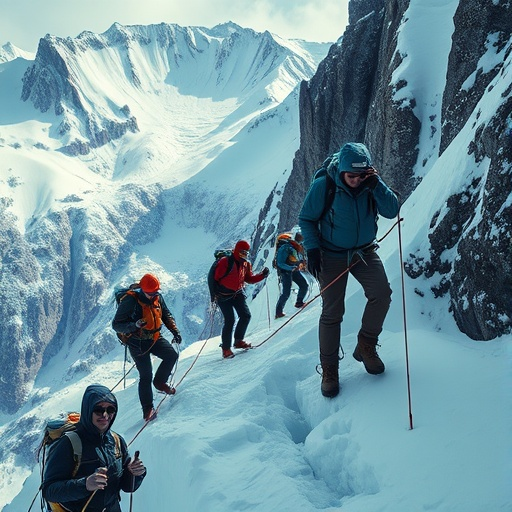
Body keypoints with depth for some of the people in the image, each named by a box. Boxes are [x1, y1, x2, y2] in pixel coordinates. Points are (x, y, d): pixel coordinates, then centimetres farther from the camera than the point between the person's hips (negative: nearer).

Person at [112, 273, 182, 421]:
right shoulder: (130, 301, -20)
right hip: (137, 343, -5)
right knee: (146, 375, -5)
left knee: (172, 355, -13)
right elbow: (116, 325, -19)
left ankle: (160, 382, 12)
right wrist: (134, 325, -36)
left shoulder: (158, 298, -3)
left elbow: (167, 315, 14)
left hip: (155, 338, 5)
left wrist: (175, 331, 1)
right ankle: (147, 409, 7)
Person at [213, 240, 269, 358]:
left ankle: (238, 341, 18)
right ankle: (226, 349, 1)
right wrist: (215, 293, -19)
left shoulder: (246, 264, 6)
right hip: (224, 295, -6)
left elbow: (250, 279, 11)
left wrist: (262, 275, -3)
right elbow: (215, 278, -14)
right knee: (230, 320, -11)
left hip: (238, 293, 7)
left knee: (246, 316, -2)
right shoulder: (225, 262, -15)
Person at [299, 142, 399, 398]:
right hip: (332, 255, -3)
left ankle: (366, 345, 5)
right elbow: (306, 218, -7)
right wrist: (312, 248, -16)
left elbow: (392, 211, -16)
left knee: (381, 293, -19)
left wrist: (376, 185, -27)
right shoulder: (323, 186, -17)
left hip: (364, 252, 3)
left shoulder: (372, 184, -8)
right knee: (332, 312, -3)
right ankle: (329, 369, 12)